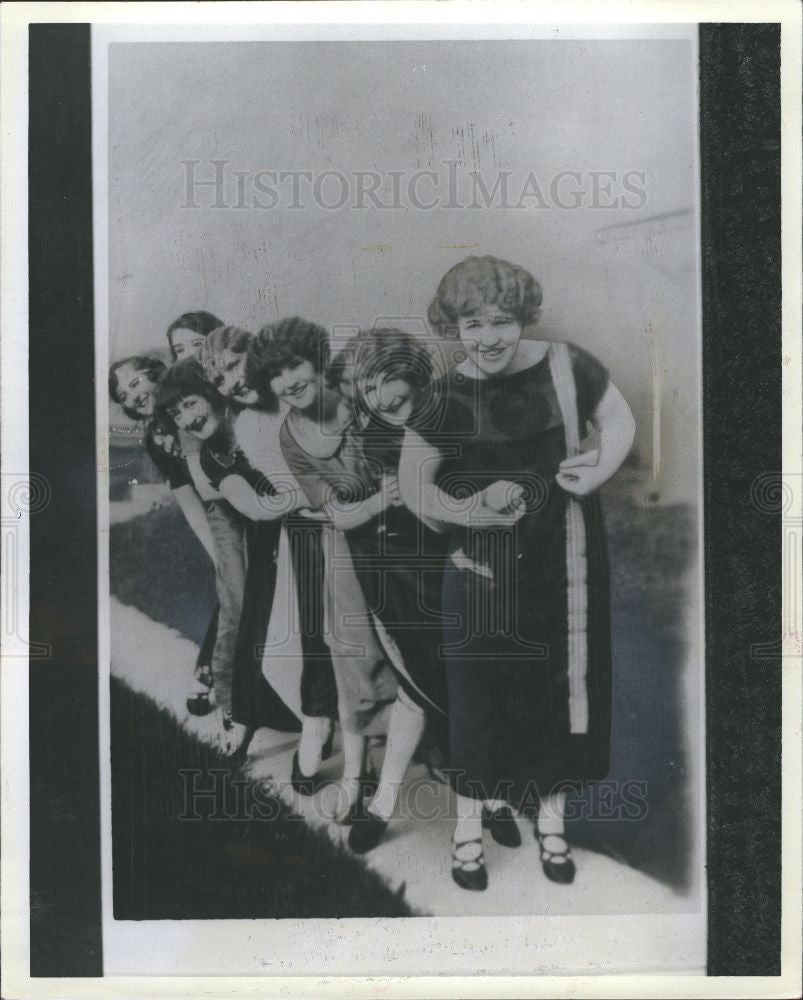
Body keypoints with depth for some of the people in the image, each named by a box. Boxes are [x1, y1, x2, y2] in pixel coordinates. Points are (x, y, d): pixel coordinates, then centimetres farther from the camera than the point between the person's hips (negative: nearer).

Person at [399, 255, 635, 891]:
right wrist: (468, 511, -19)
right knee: (480, 695, 4)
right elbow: (413, 483, -5)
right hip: (484, 573, -2)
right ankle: (471, 825, 24)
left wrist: (601, 467, -10)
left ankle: (551, 816, 34)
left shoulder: (566, 367, -6)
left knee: (561, 686, 13)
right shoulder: (446, 398, -10)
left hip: (564, 565, 2)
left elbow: (619, 418, 7)